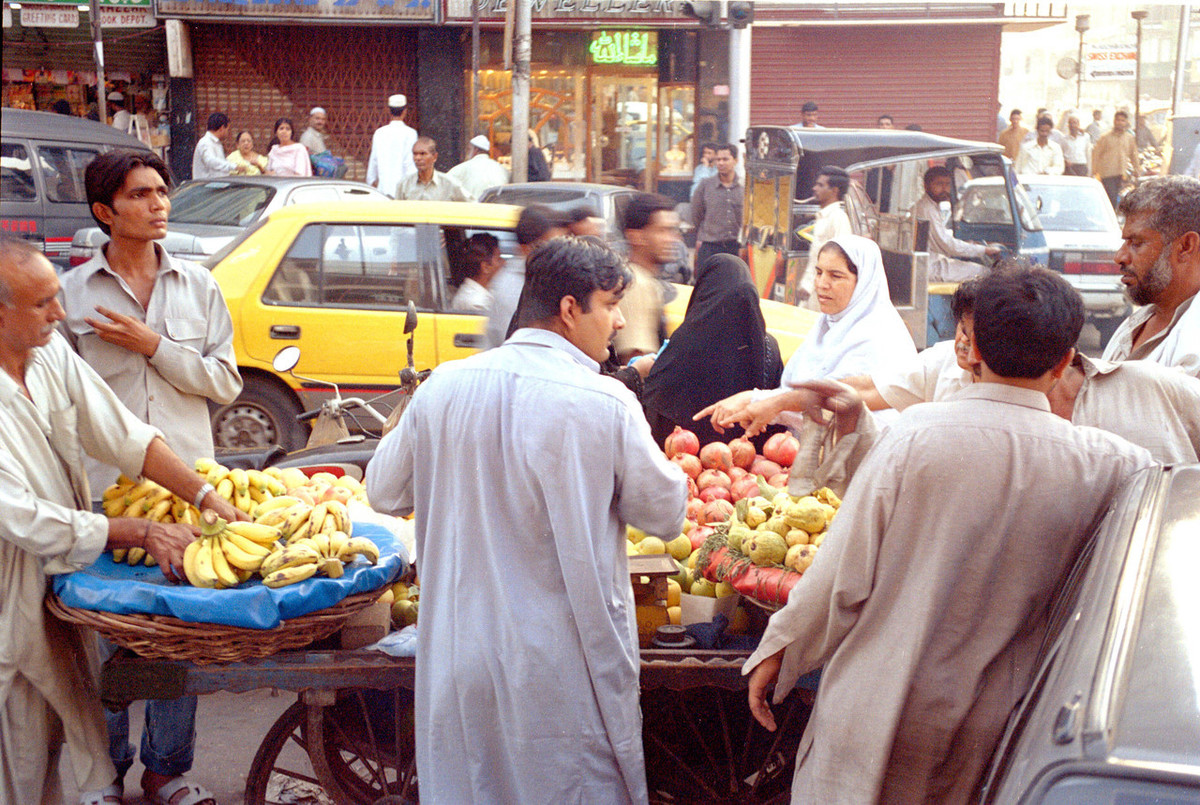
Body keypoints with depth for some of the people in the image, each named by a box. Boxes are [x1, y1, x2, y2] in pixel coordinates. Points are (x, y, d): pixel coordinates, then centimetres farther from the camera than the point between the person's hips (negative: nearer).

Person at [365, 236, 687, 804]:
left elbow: (385, 491, 9)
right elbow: (664, 513, -4)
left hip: (460, 661, 4)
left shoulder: (443, 387, -2)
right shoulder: (604, 403, -15)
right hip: (566, 666, -4)